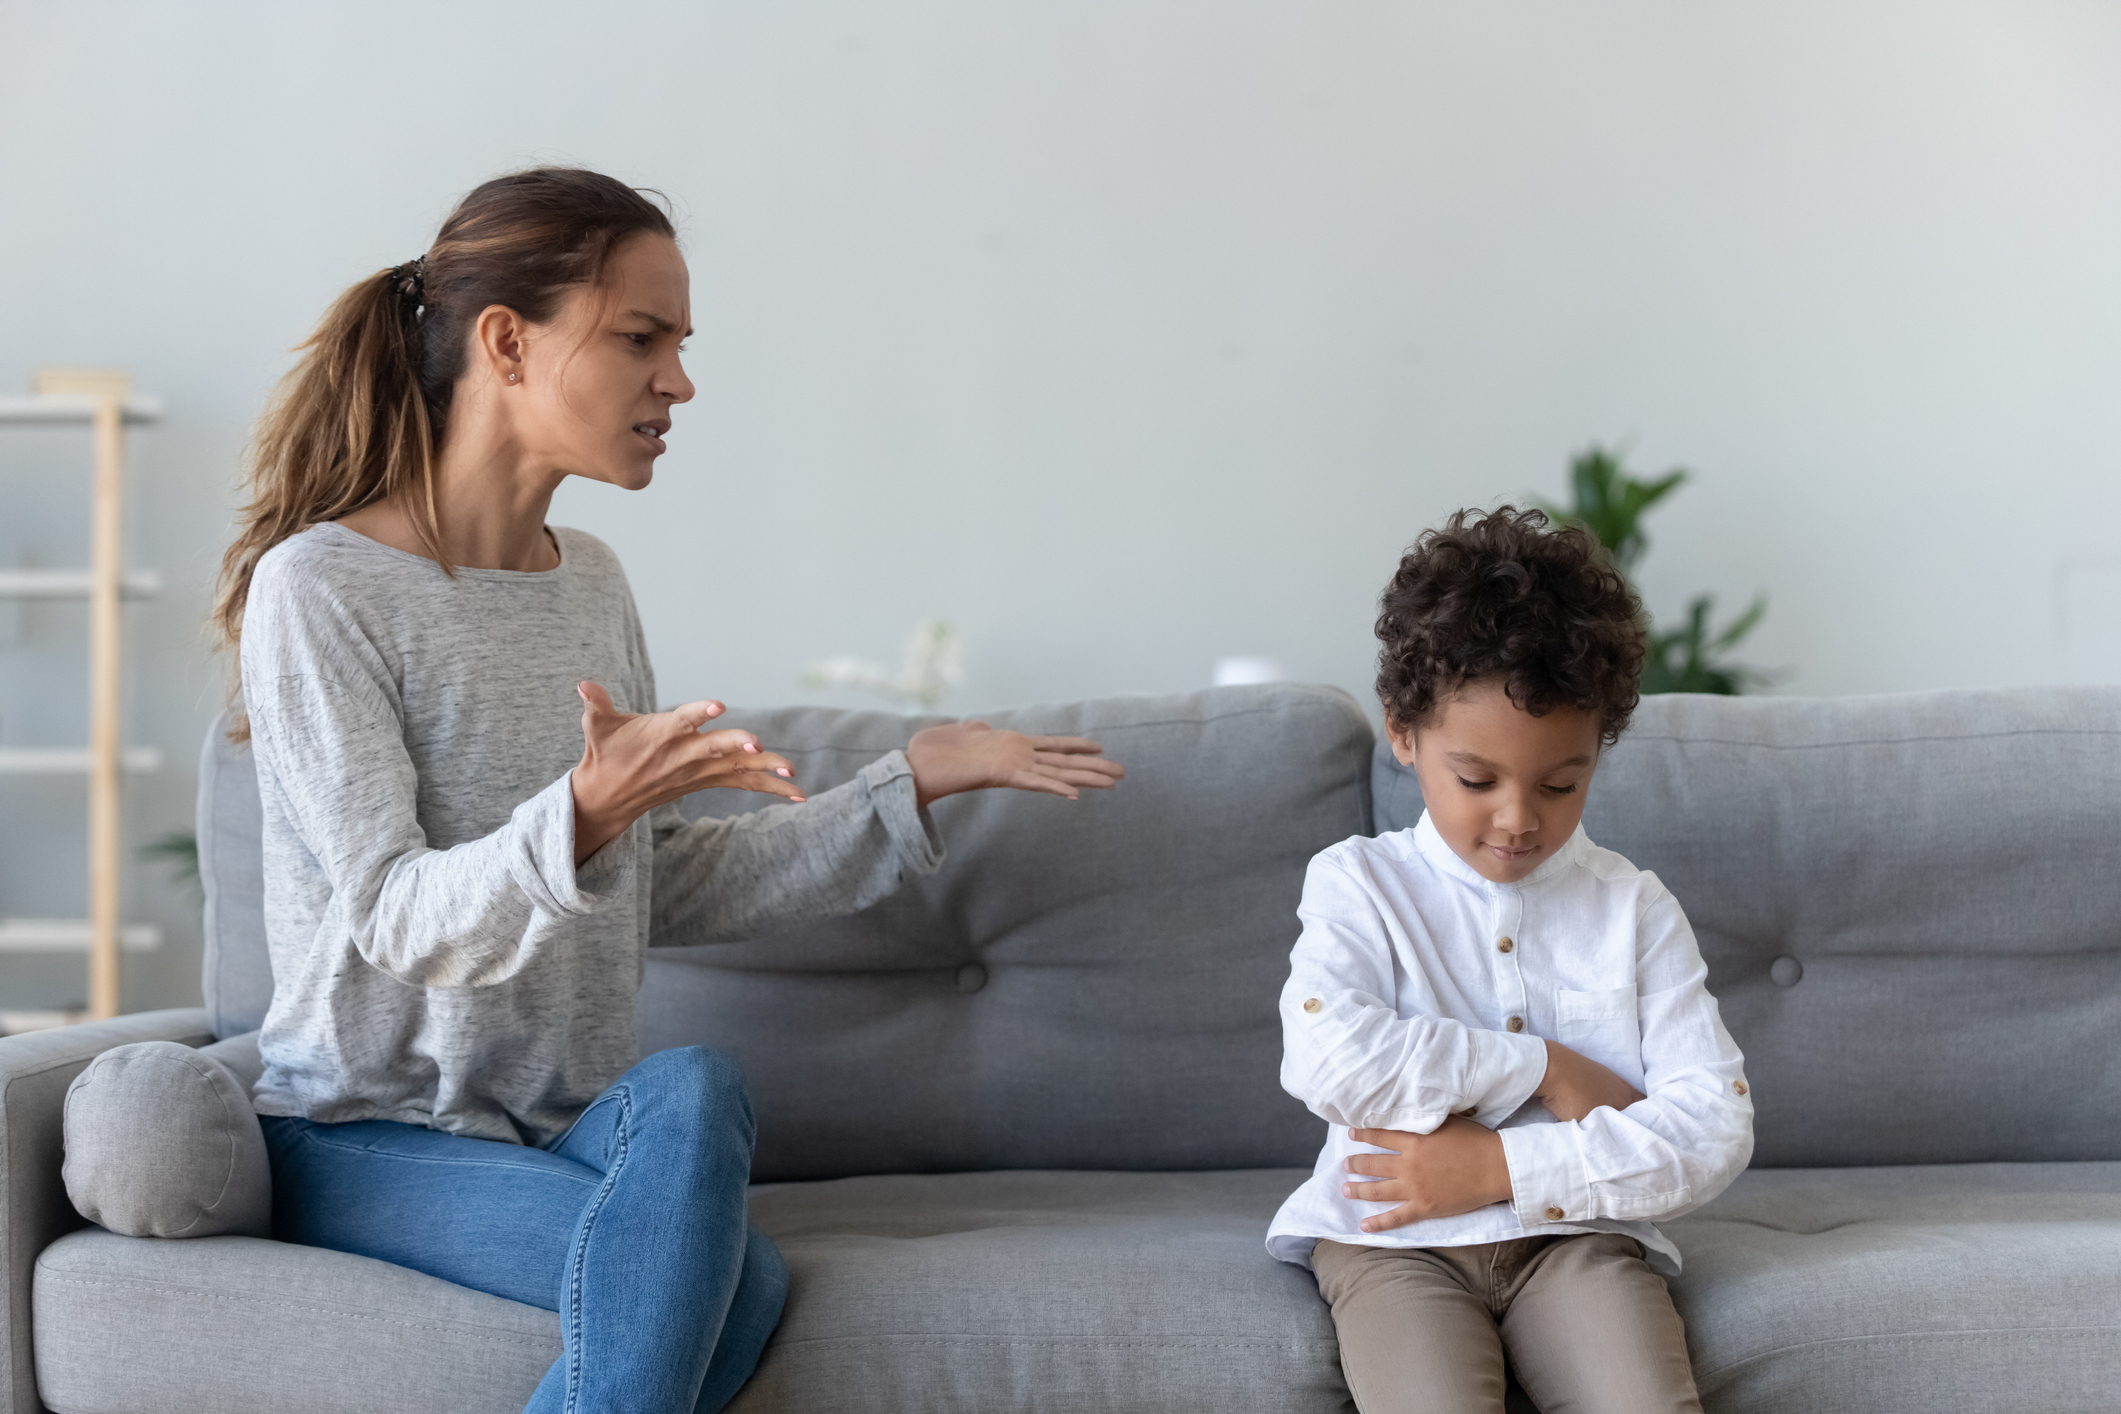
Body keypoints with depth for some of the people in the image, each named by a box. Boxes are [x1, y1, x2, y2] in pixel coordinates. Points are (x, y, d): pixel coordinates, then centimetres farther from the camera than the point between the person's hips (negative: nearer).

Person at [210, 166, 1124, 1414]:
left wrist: (917, 781, 8)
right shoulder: (319, 587, -10)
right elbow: (395, 919, -18)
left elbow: (670, 888, 12)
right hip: (367, 1134, -6)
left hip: (577, 1120, 6)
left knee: (693, 1088, -31)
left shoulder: (590, 582, 11)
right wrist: (586, 813, -36)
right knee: (737, 1276, -30)